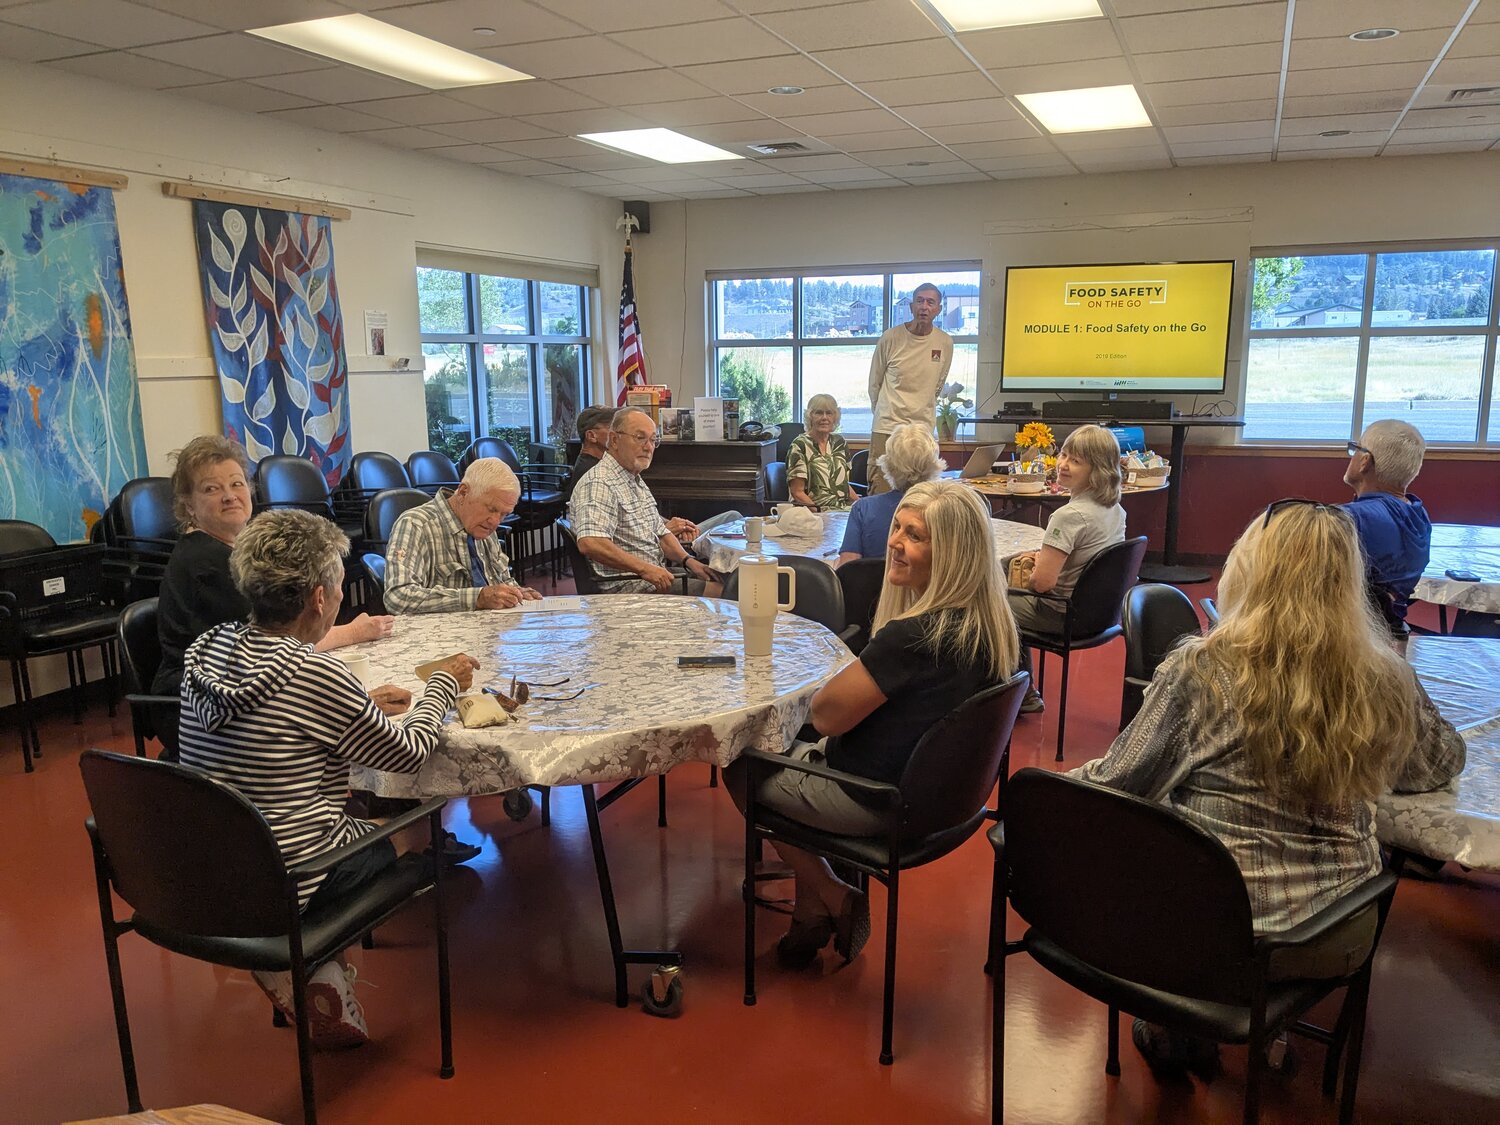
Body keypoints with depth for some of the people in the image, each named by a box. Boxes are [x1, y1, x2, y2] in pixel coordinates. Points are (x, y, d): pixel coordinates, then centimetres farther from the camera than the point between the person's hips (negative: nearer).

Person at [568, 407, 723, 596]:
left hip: (655, 573, 10)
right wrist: (645, 569, -29)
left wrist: (687, 560, 4)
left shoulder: (636, 481, 18)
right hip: (623, 585, -10)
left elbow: (661, 532, 23)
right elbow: (590, 544, -31)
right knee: (717, 591, -18)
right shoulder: (599, 484, -17)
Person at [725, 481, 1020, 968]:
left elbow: (825, 716, -20)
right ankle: (812, 912, 25)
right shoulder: (989, 623, -3)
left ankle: (834, 899, 19)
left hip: (881, 805, -9)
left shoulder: (911, 636, -32)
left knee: (739, 767, 12)